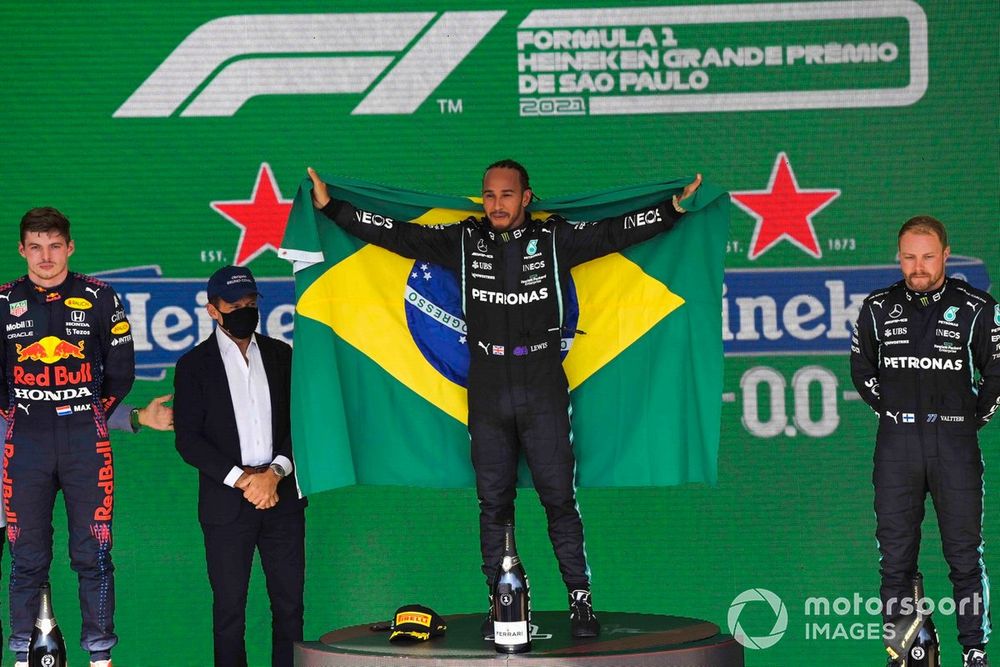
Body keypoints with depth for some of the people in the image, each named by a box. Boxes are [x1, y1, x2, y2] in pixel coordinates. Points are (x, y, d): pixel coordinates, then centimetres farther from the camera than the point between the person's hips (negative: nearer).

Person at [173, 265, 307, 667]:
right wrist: (242, 479, -12)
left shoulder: (280, 355, 11)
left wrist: (275, 473, -8)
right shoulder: (194, 366, 2)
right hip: (226, 503, -3)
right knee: (229, 608, 1)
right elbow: (188, 440, -3)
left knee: (290, 604, 2)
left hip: (282, 497, 3)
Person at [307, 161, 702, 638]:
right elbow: (397, 235, 7)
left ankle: (580, 600, 1)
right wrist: (331, 207, 4)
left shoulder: (555, 239, 3)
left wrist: (674, 208, -8)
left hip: (543, 388, -2)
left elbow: (617, 232, 0)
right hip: (487, 392, 2)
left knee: (559, 497, -3)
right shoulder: (464, 241, 7)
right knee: (494, 502, 5)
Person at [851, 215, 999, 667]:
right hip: (897, 443, 2)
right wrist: (891, 412, 12)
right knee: (895, 554, 2)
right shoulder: (878, 308, 7)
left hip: (955, 443, -2)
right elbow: (861, 368, 18)